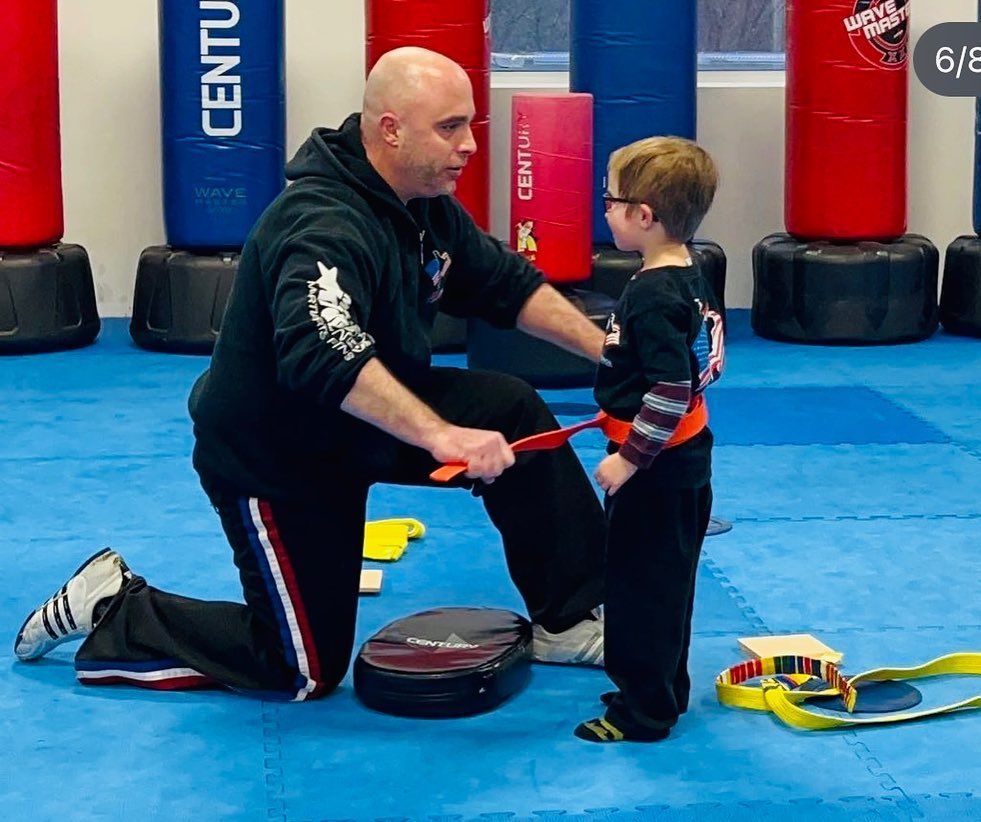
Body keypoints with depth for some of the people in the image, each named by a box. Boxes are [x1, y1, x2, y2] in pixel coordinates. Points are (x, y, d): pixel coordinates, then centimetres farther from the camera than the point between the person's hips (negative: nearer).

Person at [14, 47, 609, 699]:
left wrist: (603, 347, -3)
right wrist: (438, 435, -58)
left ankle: (569, 622, 4)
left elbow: (508, 283, 8)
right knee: (306, 672, -2)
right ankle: (113, 610, 12)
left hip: (365, 418, 9)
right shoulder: (326, 226, -33)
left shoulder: (429, 208, -3)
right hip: (271, 457, -9)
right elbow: (323, 356, -50)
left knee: (514, 411, -7)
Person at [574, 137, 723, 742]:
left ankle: (644, 712, 10)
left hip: (655, 468, -10)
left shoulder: (652, 296, -23)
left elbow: (671, 392, -27)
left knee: (640, 584, 1)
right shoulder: (691, 279, 6)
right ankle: (665, 691, 32)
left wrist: (629, 457, -21)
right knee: (666, 582, 20)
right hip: (687, 461, 10)